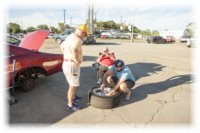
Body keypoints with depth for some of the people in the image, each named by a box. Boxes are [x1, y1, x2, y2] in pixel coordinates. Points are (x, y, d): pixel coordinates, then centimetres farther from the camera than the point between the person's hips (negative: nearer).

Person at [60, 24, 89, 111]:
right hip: (72, 65, -10)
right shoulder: (77, 39, -18)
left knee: (73, 83, 27)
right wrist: (76, 61, -22)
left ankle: (73, 97, 45)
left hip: (67, 63, 10)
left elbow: (62, 46, 27)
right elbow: (74, 50, -37)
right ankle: (70, 105, 17)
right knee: (73, 86, 3)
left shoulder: (70, 37, 14)